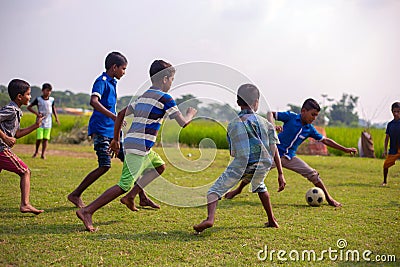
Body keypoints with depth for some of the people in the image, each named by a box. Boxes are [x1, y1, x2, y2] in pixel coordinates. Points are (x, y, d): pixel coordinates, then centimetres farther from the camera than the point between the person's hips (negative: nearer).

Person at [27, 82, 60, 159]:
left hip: (48, 122, 3)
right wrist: (36, 113, -14)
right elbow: (29, 107, -1)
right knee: (39, 138, -5)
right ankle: (36, 152, 18)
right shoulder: (38, 99, -6)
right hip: (40, 121, -3)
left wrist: (56, 117, 9)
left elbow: (53, 108, 19)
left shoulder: (51, 99, 4)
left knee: (46, 138, 1)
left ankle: (43, 154, 6)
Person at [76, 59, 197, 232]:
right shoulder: (165, 98, -5)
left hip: (131, 141, 9)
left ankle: (130, 197, 18)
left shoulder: (143, 96, 19)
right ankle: (87, 211, -11)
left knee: (160, 166, 25)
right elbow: (182, 123, -7)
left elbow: (121, 114, 21)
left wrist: (116, 139, 25)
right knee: (124, 185, -9)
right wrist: (190, 114, 16)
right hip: (140, 147, -9)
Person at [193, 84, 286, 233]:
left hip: (241, 164, -3)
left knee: (215, 190, 5)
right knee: (259, 186, 35)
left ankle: (210, 218, -20)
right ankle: (271, 220, 37)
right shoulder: (265, 123, 16)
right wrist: (280, 174, 12)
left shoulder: (232, 124, 12)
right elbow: (274, 150, 10)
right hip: (263, 165, 3)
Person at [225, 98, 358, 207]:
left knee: (312, 174, -7)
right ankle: (238, 190, 23)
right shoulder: (291, 117, -11)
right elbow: (270, 114, -10)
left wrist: (345, 149, 10)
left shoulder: (310, 129, 1)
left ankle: (329, 199, 8)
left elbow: (325, 140, 8)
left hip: (290, 158, 3)